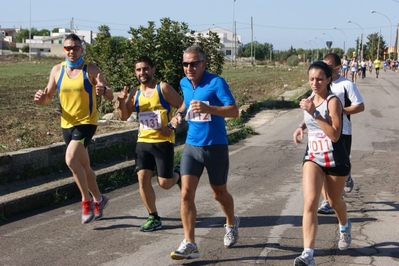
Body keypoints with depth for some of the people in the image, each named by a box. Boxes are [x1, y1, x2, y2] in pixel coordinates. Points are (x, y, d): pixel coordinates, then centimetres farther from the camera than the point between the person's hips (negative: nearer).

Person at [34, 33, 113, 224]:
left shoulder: (91, 70, -8)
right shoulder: (57, 70, 3)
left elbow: (110, 97, -10)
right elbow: (48, 97, 10)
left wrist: (103, 90, -33)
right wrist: (41, 99, -14)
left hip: (87, 122, -5)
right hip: (67, 124, 5)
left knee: (71, 160, -22)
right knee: (83, 166, 15)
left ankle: (87, 201, -5)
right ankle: (98, 200, 34)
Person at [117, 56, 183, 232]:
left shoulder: (163, 88, -8)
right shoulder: (135, 93, 7)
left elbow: (183, 107, -6)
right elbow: (124, 117, 4)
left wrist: (171, 126, -14)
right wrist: (122, 102, -14)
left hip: (163, 142, -4)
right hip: (143, 142, 5)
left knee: (164, 183, -4)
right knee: (143, 179, -2)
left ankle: (178, 174, 32)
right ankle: (153, 217, 11)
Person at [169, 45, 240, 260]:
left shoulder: (216, 82, -14)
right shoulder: (184, 84, 4)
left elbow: (234, 110, -21)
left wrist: (208, 108, -36)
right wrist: (179, 114, 5)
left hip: (215, 146, -4)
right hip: (192, 146, 4)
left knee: (219, 194, 13)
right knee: (186, 193, -10)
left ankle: (231, 223, 43)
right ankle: (189, 243, -6)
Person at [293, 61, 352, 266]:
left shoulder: (333, 101, -18)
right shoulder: (309, 99, 1)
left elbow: (335, 135, -29)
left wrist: (314, 113, -34)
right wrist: (302, 128, 8)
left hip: (335, 160, -4)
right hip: (313, 157, 4)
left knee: (334, 202, 18)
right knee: (310, 202, -16)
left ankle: (344, 227, 54)